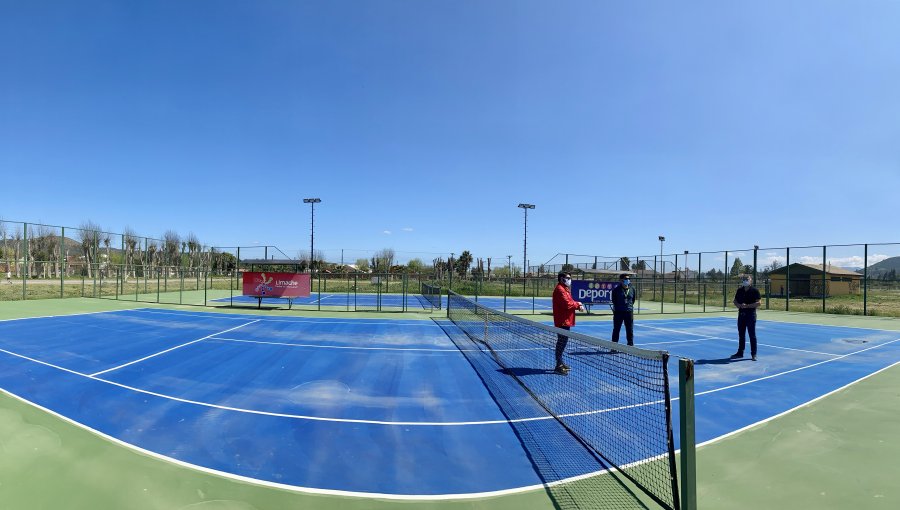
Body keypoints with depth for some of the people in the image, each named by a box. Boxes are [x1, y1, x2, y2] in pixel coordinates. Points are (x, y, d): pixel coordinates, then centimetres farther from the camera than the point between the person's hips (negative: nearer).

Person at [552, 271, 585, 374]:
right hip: (562, 321, -11)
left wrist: (577, 304, -1)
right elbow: (567, 304, -22)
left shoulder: (566, 289, 20)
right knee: (562, 341, -8)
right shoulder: (560, 289, -16)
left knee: (562, 341, 18)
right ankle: (558, 366, -5)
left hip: (566, 320, 11)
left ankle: (560, 363, 28)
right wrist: (578, 305, -8)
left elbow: (570, 301, 19)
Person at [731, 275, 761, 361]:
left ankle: (753, 354, 7)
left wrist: (747, 306, -20)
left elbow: (758, 303, -11)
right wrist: (739, 305, -9)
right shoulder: (739, 290, 9)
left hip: (751, 314, -5)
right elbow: (735, 301, 12)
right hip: (741, 314, 5)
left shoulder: (754, 291, -6)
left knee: (752, 335, -1)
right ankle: (740, 352, 21)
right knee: (741, 334, 12)